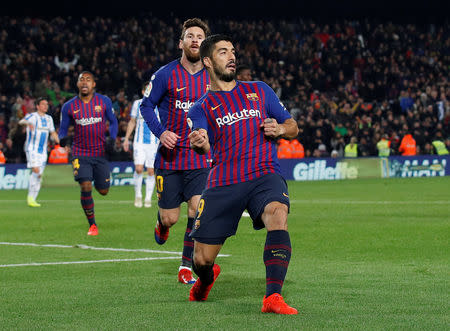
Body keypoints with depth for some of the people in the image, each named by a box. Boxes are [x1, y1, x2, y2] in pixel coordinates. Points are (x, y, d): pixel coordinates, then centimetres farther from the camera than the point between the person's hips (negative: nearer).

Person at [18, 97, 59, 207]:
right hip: (32, 148, -6)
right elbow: (21, 121, -27)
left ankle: (32, 199, 12)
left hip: (43, 150, 6)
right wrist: (27, 123, -50)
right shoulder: (32, 116, -7)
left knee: (39, 175, 5)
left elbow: (53, 133, 21)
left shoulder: (49, 118, 12)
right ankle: (30, 197, -9)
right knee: (36, 170, -19)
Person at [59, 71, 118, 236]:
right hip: (80, 153, -1)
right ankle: (92, 225, 0)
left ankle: (96, 178, 46)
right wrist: (62, 139, -17)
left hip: (100, 153, 1)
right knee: (86, 188, -17)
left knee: (103, 191, 6)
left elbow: (113, 121, 10)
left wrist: (112, 138, -8)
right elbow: (63, 128, 6)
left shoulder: (104, 101, 0)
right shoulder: (69, 106, -1)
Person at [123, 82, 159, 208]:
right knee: (138, 168, -13)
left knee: (151, 171, -1)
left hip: (153, 142, 0)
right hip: (139, 141, 0)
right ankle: (138, 195, 5)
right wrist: (126, 138, 12)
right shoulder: (137, 104, 7)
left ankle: (148, 198, 9)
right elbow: (132, 122, 15)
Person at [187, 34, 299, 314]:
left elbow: (293, 127, 22)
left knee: (278, 215, -34)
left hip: (264, 175, 0)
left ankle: (273, 297, -38)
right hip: (223, 183, 0)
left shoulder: (259, 91, 18)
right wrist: (199, 142, -34)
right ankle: (206, 279, 38)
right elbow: (204, 146, -9)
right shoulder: (202, 107, 12)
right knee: (201, 260, -2)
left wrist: (280, 129, -2)